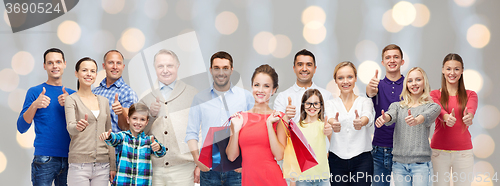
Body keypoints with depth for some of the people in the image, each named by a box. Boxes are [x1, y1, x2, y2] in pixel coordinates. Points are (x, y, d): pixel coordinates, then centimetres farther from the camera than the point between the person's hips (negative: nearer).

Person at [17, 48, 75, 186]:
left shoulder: (72, 94, 13)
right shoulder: (35, 92, 4)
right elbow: (21, 128, -2)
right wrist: (34, 105, -18)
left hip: (69, 159, 3)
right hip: (44, 159, -3)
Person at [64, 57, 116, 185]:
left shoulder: (104, 101, 14)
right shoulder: (71, 100, 0)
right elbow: (70, 127, -16)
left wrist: (113, 165, 11)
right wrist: (78, 127, -40)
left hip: (102, 165, 4)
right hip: (79, 164, -4)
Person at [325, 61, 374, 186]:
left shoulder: (365, 102, 6)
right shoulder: (330, 104, 8)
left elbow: (368, 116, -17)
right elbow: (329, 116, -16)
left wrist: (361, 122, -42)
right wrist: (333, 123, -41)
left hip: (362, 160, -1)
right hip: (336, 160, 1)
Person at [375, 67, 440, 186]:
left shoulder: (433, 106, 4)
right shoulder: (397, 106, 12)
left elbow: (426, 116, -19)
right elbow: (391, 115, -10)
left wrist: (416, 120, -42)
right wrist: (384, 118, -35)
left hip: (421, 164, -3)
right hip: (399, 164, 3)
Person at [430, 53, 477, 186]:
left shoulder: (470, 95, 8)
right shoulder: (434, 94, 5)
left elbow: (471, 109, -15)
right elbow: (437, 110, -17)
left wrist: (469, 116, -40)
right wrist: (447, 117, -41)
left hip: (463, 152, 1)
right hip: (439, 151, -1)